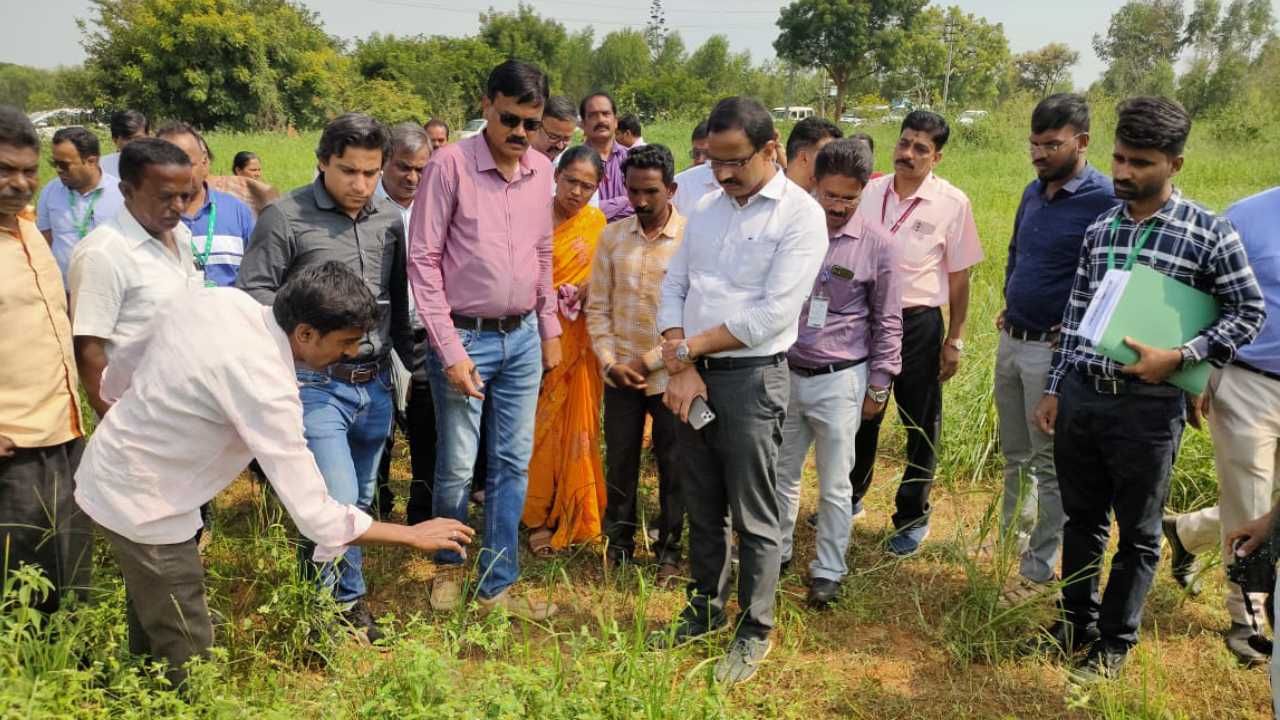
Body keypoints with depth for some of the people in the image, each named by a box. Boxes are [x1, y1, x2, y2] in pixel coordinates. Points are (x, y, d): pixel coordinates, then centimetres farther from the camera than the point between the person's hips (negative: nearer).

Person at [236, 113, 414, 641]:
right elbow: (253, 293, -7)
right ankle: (337, 603, 16)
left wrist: (412, 361, 20)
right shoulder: (286, 217, -8)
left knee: (360, 503, 14)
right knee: (337, 503, -10)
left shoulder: (390, 219, 9)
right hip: (315, 385, -5)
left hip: (376, 384, 5)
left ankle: (346, 600, 32)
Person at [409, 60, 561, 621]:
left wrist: (550, 330, 13)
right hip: (465, 336, -4)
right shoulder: (450, 165, -11)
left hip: (523, 337, 5)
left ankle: (498, 584, 22)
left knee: (512, 464, 8)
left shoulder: (540, 171, 5)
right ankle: (448, 564, 32)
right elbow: (423, 260, -11)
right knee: (457, 465, 5)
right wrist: (450, 349, -14)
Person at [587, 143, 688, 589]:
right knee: (618, 465, 13)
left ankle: (669, 552, 24)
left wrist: (652, 360, -12)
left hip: (669, 375, -3)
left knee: (673, 468, 8)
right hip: (619, 373, 3)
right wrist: (610, 362, -6)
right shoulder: (612, 237, 3)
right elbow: (598, 307, 5)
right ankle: (618, 547, 29)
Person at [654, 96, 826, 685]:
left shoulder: (801, 215, -9)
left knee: (754, 517, 5)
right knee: (703, 508, 17)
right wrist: (681, 367, -5)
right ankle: (705, 608, 34)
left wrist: (690, 347, -11)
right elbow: (673, 287, 8)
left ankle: (755, 631, 21)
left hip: (751, 378, -5)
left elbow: (773, 313, -17)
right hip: (691, 375, 6)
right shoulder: (706, 206, 10)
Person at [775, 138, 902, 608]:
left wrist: (879, 385, 1)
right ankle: (777, 552, 34)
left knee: (835, 485, 7)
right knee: (782, 473, 15)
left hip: (839, 379, -2)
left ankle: (828, 571, 22)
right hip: (786, 371, 3)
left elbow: (887, 321, 1)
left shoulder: (876, 245, -7)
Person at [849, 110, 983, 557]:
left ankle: (912, 518, 26)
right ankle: (850, 498, 37)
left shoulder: (952, 204, -9)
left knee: (921, 425, 10)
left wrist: (955, 339, -3)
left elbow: (959, 276, -4)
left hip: (918, 323, -3)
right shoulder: (869, 192, 0)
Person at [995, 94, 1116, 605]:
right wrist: (1007, 306, 13)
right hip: (1011, 340, 7)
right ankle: (1012, 540, 35)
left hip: (1054, 350, -7)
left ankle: (1039, 568, 15)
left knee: (1050, 465, 4)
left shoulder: (1104, 200, -16)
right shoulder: (1034, 192, 8)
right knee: (1015, 456, 19)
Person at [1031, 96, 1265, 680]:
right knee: (1081, 519, 18)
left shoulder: (1209, 233, -8)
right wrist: (1053, 389, 10)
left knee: (1137, 534, 11)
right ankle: (1077, 622, 36)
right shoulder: (1100, 228, 6)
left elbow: (1249, 312, -1)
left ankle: (1115, 642, 29)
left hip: (1148, 407, -4)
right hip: (1080, 395, 4)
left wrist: (1180, 357, -15)